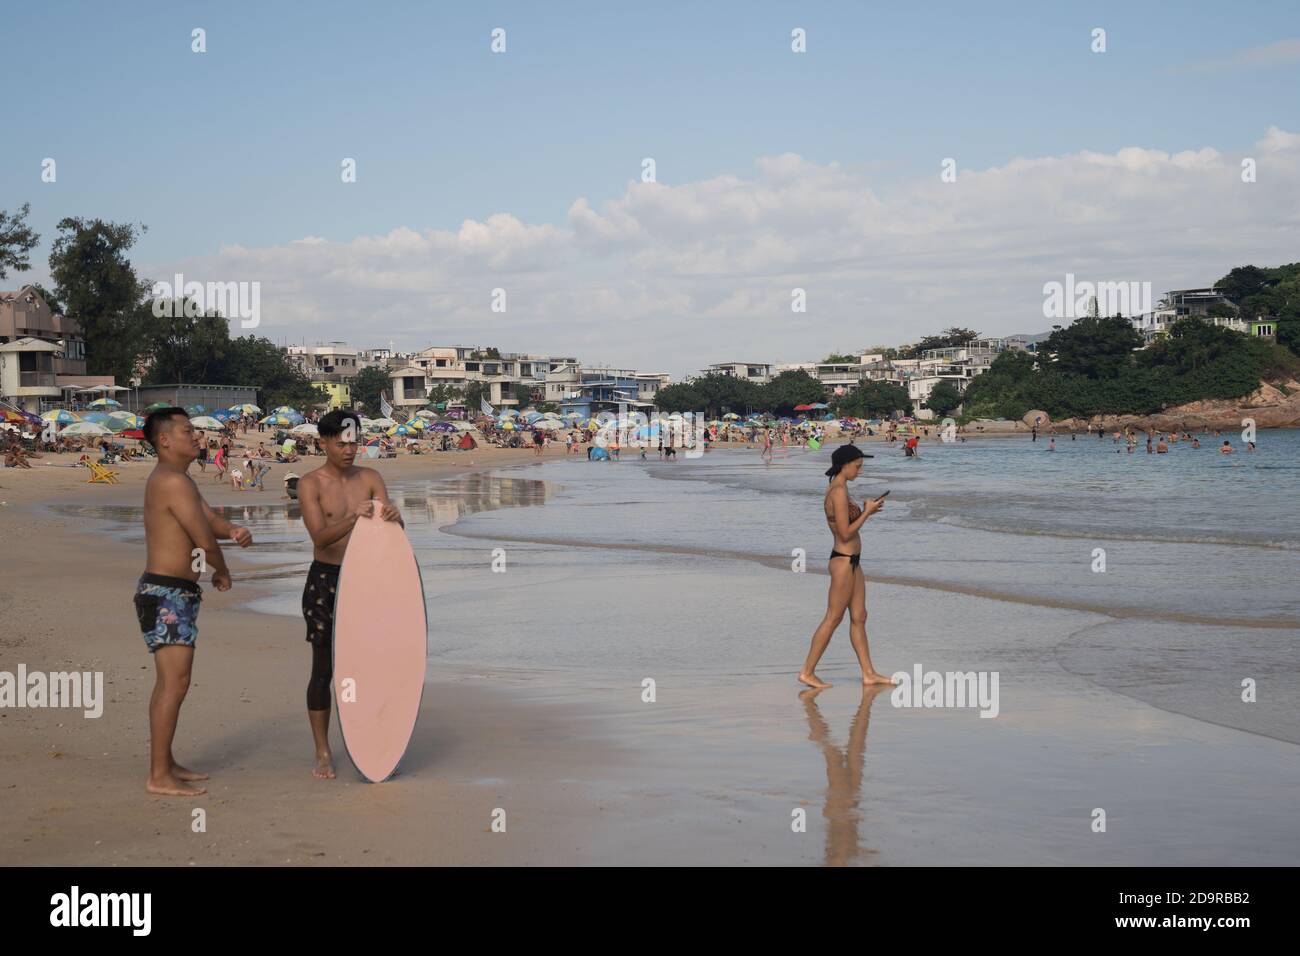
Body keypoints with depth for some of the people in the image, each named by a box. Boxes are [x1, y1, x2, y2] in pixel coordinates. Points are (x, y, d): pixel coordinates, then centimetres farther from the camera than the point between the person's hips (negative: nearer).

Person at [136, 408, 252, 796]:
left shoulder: (179, 480, 18)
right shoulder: (173, 481, -16)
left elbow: (211, 521, 11)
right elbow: (205, 541, -16)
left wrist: (235, 531, -12)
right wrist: (223, 572, 3)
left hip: (177, 594, 11)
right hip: (165, 593, -11)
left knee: (171, 681, 16)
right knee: (174, 682, -11)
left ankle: (165, 763, 25)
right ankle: (159, 777, -9)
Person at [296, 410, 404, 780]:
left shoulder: (370, 479, 3)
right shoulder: (311, 484, -8)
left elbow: (394, 529, -3)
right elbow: (320, 535, -20)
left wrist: (393, 518, -27)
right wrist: (354, 519, -37)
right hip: (325, 580, -3)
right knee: (324, 668, 1)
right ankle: (323, 754, 10)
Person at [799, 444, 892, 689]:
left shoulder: (838, 489, 13)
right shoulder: (839, 492, -18)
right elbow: (846, 533, -20)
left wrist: (865, 511, 9)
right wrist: (866, 512, -11)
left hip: (852, 562, 10)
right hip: (843, 561, -10)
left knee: (859, 617, 12)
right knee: (833, 619, -3)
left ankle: (869, 673, 17)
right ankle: (807, 672, 3)